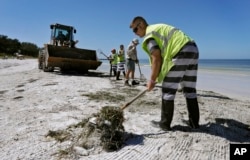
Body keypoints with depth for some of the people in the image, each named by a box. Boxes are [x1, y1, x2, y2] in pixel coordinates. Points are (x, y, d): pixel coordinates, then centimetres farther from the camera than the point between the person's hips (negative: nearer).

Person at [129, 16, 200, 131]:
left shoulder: (149, 34, -1)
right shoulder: (159, 28, 28)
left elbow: (157, 59, -11)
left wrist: (152, 80, -4)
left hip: (182, 52, -9)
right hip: (193, 49, 9)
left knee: (168, 90, -1)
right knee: (190, 89, 13)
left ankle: (165, 124, 8)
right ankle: (194, 122, 21)